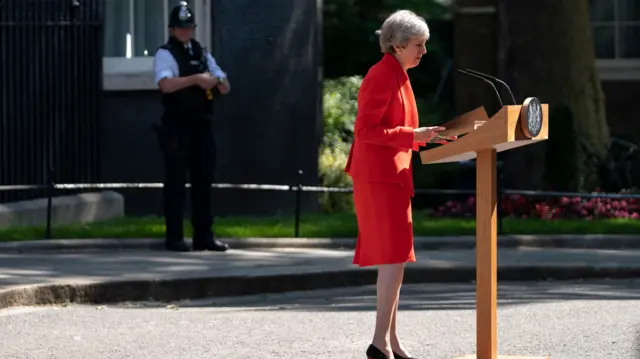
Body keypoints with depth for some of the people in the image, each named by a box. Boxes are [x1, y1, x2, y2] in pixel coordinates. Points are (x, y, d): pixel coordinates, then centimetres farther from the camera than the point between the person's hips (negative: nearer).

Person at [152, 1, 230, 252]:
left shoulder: (202, 54, 16)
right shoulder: (166, 54, -4)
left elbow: (225, 88, 13)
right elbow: (166, 85, -23)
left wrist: (213, 80, -8)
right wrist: (196, 78, -25)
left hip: (202, 125, 6)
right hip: (177, 127, -6)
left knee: (203, 181, 8)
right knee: (176, 182, -3)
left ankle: (204, 236, 13)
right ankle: (174, 237, 1)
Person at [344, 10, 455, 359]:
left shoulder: (398, 77, 17)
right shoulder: (382, 77, -14)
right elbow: (366, 130, -19)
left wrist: (425, 137, 12)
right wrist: (413, 135, -21)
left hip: (392, 176, 10)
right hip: (379, 176, -10)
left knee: (393, 258, 10)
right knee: (395, 256, -13)